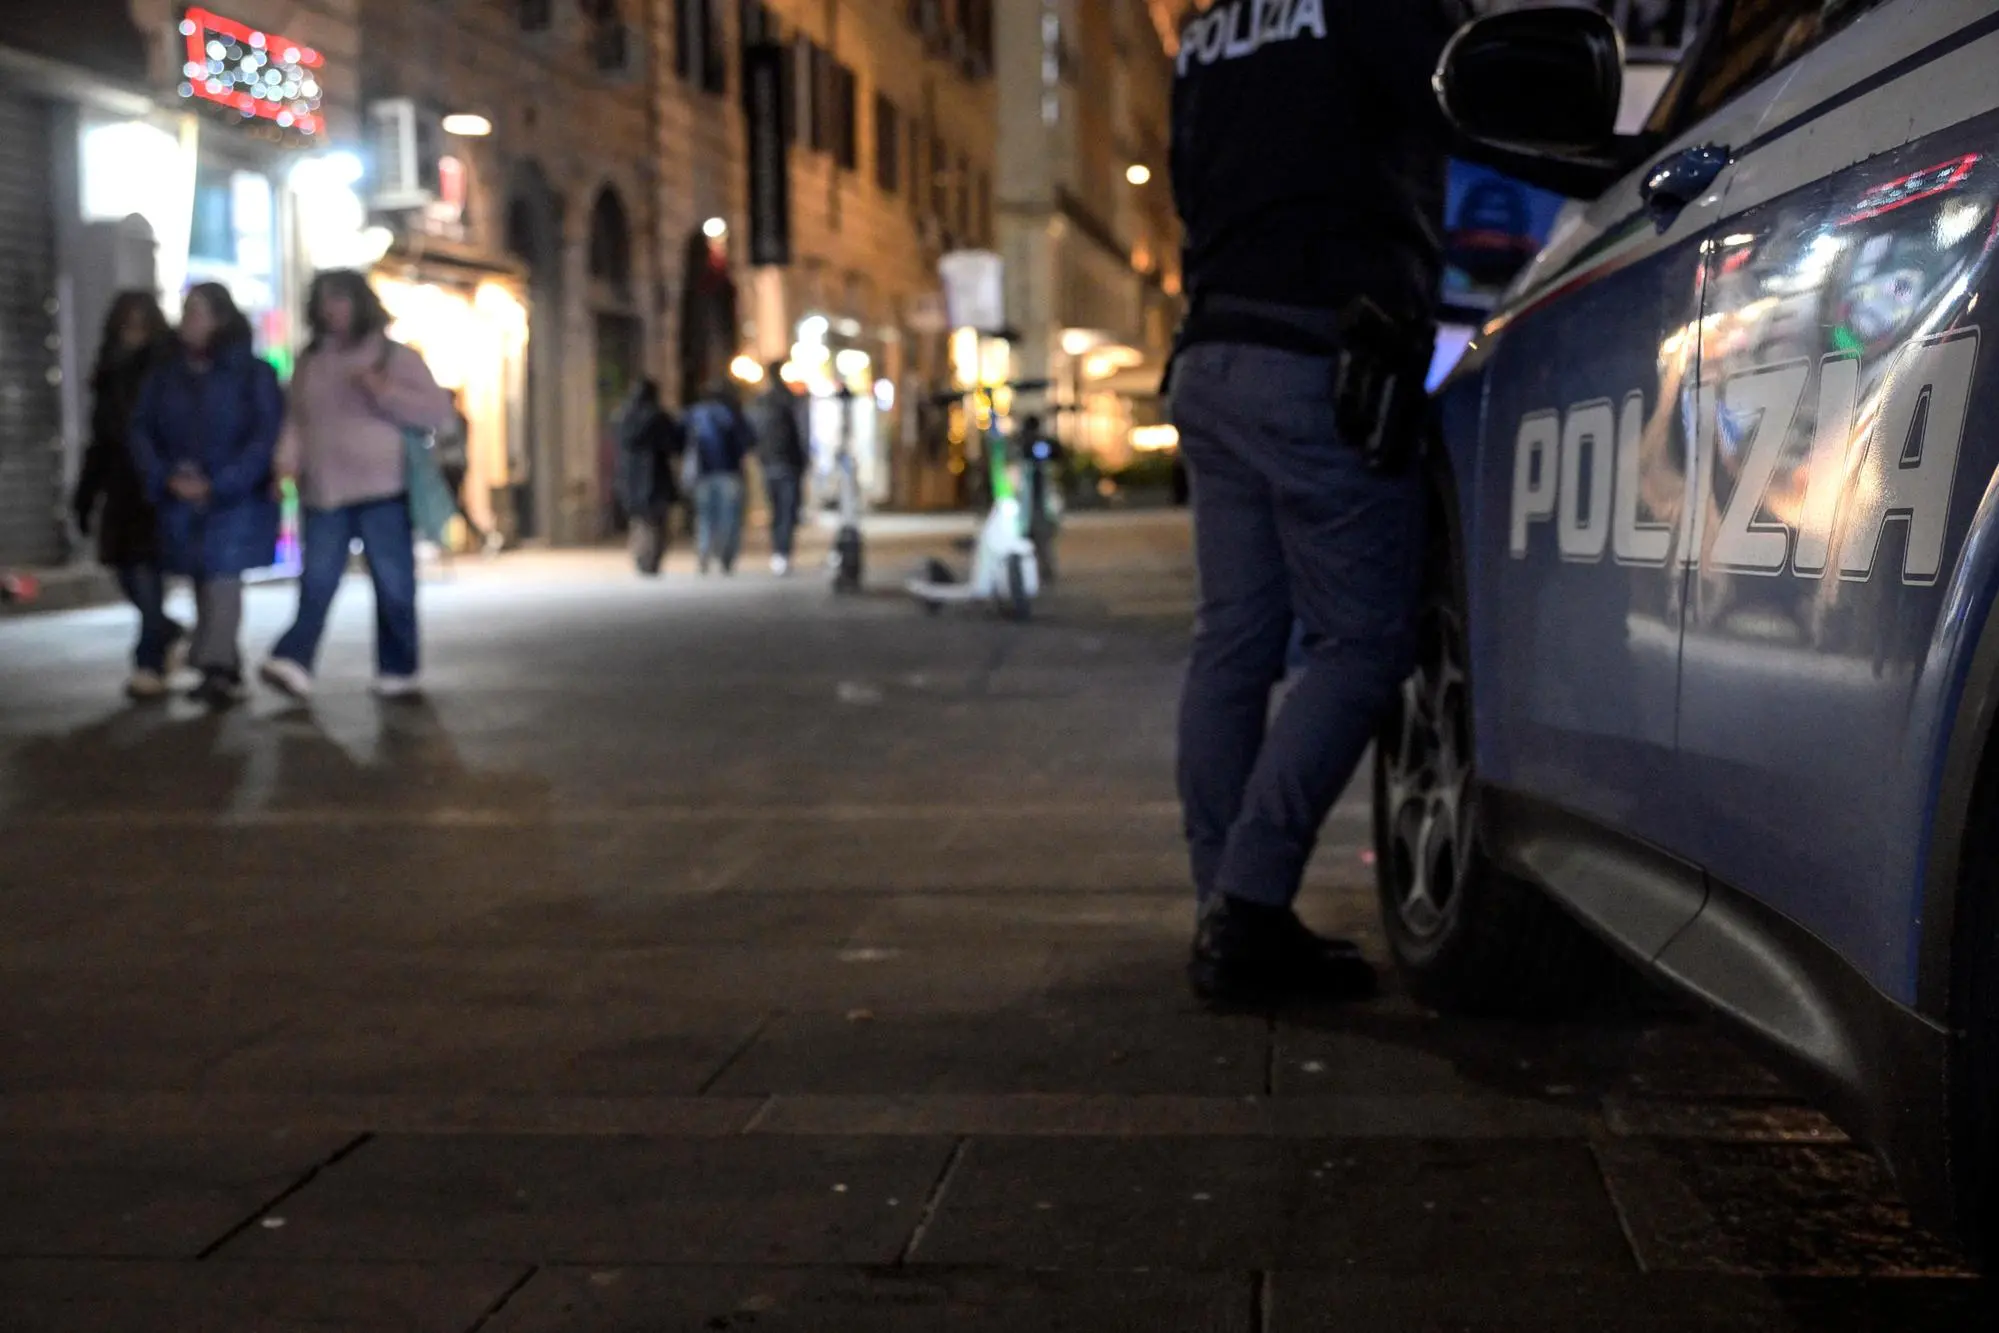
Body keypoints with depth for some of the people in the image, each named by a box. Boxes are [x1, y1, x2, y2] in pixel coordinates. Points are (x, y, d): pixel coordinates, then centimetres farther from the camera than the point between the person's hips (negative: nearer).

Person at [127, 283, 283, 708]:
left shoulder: (252, 374, -3)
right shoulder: (164, 376, 10)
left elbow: (265, 436, -9)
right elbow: (142, 431, 8)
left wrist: (217, 485, -16)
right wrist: (167, 478, -9)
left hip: (236, 497, -5)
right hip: (181, 498, 5)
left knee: (223, 576, -16)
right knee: (203, 582, 8)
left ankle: (216, 669, -19)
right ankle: (227, 672, 16)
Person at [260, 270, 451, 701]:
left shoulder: (394, 357, 4)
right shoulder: (310, 362, 16)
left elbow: (438, 411, -2)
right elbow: (297, 420, 16)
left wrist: (384, 393, -14)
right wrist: (288, 460, -3)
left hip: (382, 491, -2)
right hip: (324, 492, 3)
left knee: (394, 584, 3)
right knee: (316, 581, -9)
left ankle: (397, 670, 13)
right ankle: (293, 662, -20)